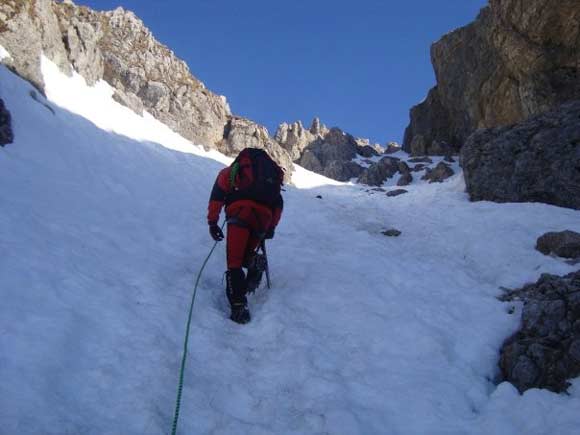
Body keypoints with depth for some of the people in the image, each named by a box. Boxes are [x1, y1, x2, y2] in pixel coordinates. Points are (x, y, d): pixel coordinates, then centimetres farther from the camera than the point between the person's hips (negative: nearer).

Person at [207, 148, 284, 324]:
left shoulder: (230, 171, 27)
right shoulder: (273, 172, 36)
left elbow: (217, 195, 11)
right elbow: (278, 204, 31)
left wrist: (212, 222, 10)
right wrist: (271, 227, 38)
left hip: (240, 213, -3)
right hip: (264, 215, 3)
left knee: (234, 262, -4)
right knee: (246, 252, 25)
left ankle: (238, 305, -20)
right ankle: (254, 264, -7)